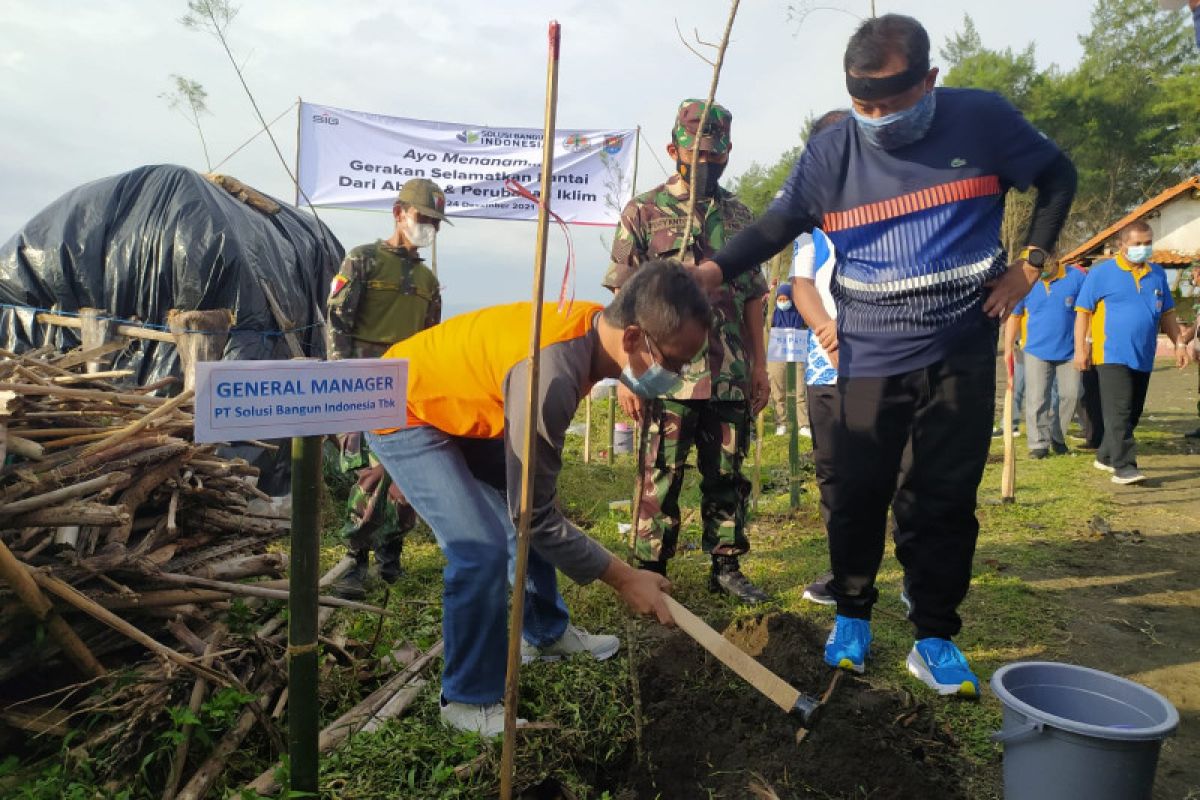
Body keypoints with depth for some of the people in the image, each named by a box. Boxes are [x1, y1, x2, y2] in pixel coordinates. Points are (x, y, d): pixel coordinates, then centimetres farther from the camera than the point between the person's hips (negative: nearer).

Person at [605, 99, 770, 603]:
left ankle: (726, 567, 24)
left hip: (732, 377, 4)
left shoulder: (738, 217, 14)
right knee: (659, 479, 2)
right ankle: (649, 571, 15)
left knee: (728, 477, 11)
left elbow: (752, 298, 16)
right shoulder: (643, 212, 1)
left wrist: (760, 366, 11)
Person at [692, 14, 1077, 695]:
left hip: (962, 356, 0)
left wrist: (1030, 262, 1)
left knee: (946, 500, 4)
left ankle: (936, 640, 19)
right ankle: (852, 618, 25)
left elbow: (1058, 175, 11)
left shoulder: (982, 119, -2)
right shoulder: (831, 153, -3)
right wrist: (716, 270, -16)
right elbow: (778, 225, 1)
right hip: (870, 360, 0)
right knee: (857, 495, 3)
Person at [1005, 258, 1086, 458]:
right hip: (1036, 351, -1)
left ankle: (1057, 436, 25)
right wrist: (1008, 348, -1)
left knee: (1071, 395, 6)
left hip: (1069, 351, 1)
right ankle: (1039, 443, 6)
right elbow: (1013, 316, 2)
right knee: (1037, 400, -2)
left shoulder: (1076, 277, -4)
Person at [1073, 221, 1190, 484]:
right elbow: (1082, 311, -4)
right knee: (1119, 412, -12)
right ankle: (1123, 467, -12)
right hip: (1113, 355, -6)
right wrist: (1080, 347, -10)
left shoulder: (1158, 274, 13)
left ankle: (1105, 457, 23)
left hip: (1144, 358, 6)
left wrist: (1179, 344, 15)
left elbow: (1167, 313, 20)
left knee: (1132, 413, 11)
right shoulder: (1101, 273, -4)